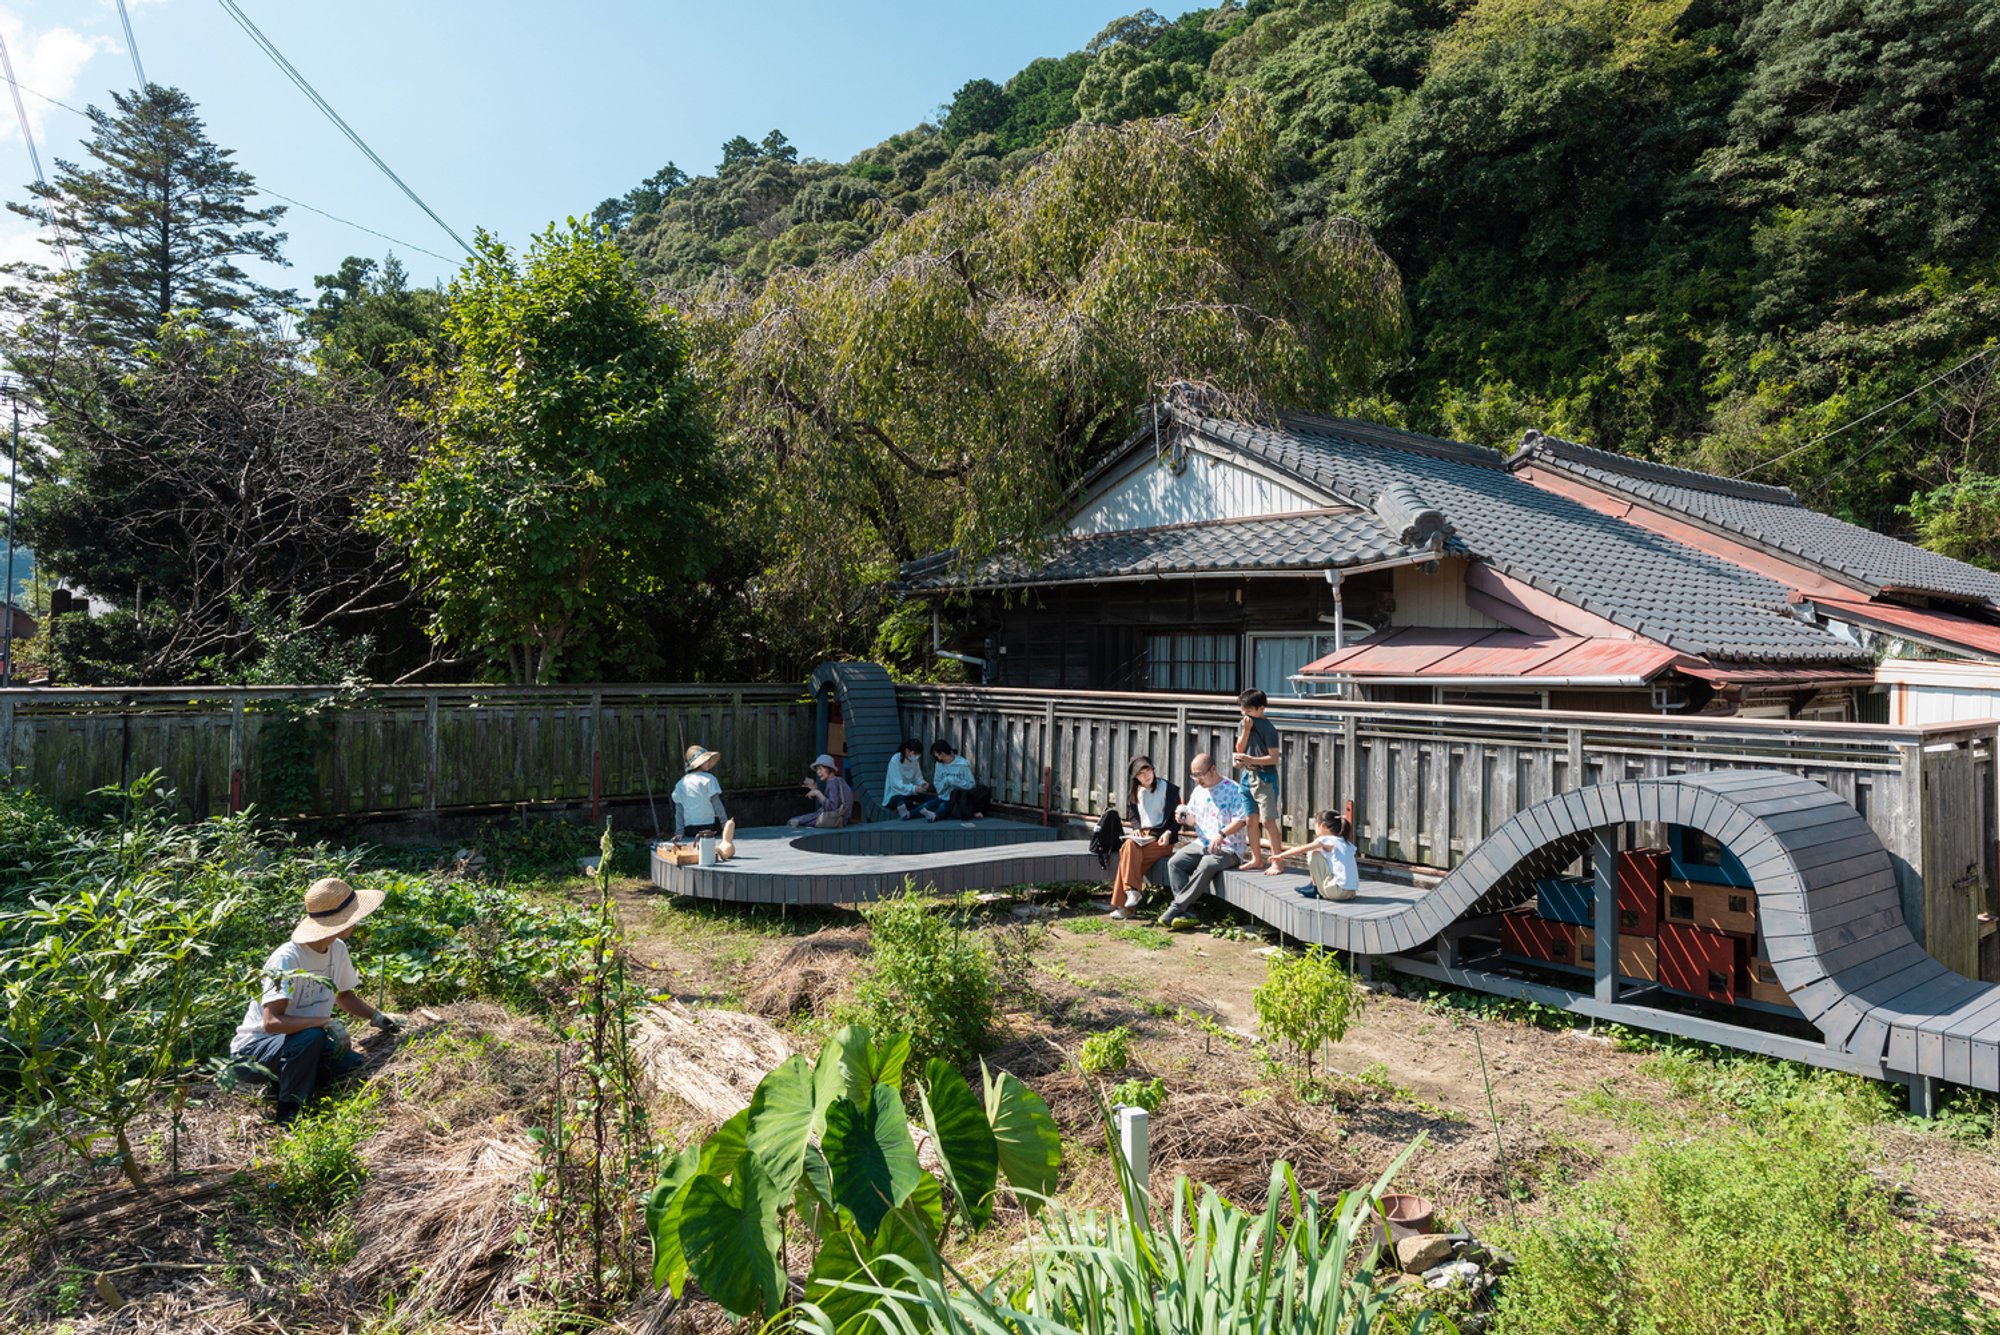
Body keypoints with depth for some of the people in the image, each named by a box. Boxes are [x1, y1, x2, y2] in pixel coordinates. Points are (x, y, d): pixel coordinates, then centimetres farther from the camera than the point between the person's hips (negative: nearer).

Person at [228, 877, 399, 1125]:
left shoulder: (338, 950, -3)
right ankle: (288, 1112, -15)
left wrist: (376, 1016, 0)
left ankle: (283, 1085, 7)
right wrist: (326, 1022, -38)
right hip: (254, 1046, -7)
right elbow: (271, 1022, -36)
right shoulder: (287, 959, -28)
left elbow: (343, 995, 15)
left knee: (355, 1065, -16)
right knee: (312, 1037, -37)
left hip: (299, 1042, 7)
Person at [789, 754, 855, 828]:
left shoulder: (833, 782, -16)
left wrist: (818, 793, -19)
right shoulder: (839, 781, 14)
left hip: (830, 819, -11)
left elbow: (832, 807, -25)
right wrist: (815, 789, 9)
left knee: (793, 822, -2)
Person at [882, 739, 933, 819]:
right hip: (894, 796, -7)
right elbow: (896, 785, -24)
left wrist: (922, 783, -16)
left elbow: (917, 777, 8)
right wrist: (914, 789, -36)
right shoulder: (895, 760, -19)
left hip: (909, 794, 7)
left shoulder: (915, 760, 1)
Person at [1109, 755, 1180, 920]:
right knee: (1130, 846, -32)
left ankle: (1122, 905, -26)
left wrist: (1168, 833, -15)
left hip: (1161, 839, -5)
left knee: (1128, 855, -28)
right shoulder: (1134, 791, 12)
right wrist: (1136, 828, 0)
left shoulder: (1169, 789, -2)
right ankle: (1132, 890, -33)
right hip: (1141, 835, 5)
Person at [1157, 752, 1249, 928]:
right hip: (1201, 844, 7)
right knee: (1174, 862, -19)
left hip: (1227, 849, -6)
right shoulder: (1199, 790, 14)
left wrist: (1222, 834, -28)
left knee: (1206, 867, -35)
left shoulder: (1233, 789, -7)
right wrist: (1185, 817, -1)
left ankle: (1176, 908, -31)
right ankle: (1187, 910, -26)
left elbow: (1240, 820, -13)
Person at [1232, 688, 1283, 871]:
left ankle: (1276, 860, -2)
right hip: (1248, 775, 7)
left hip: (1265, 778, -7)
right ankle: (1256, 858, 22)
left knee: (1268, 820, -8)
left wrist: (1251, 759, -23)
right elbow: (1240, 749, 4)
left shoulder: (1268, 729, -13)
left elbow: (1273, 758, -14)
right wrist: (1246, 730, -8)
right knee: (1251, 820, 12)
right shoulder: (1244, 724, 7)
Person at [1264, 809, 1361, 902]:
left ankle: (1316, 889, 12)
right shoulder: (1346, 843, 17)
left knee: (1313, 854, 1)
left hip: (1338, 891, -8)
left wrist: (1281, 855, 18)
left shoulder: (1325, 840, -3)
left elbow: (1301, 849, 4)